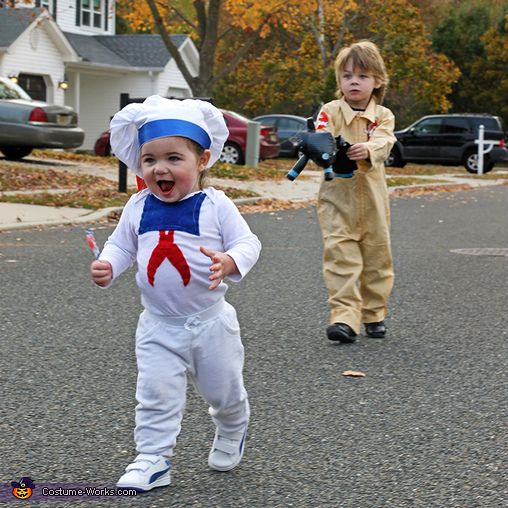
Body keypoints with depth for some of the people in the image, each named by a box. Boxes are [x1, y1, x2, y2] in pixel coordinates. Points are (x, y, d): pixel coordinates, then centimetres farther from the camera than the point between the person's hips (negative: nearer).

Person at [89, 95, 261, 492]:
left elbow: (247, 242, -12)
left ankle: (232, 432, 45)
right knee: (155, 394, -2)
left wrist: (229, 262, -34)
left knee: (223, 390, 15)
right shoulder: (139, 207, -2)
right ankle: (153, 459, 9)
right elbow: (121, 245, 8)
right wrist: (106, 266, -13)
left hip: (210, 321, -2)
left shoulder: (215, 205, -12)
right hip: (159, 325, 2)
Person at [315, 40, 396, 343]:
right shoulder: (331, 111, 1)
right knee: (340, 256, -11)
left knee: (377, 258, 12)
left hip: (372, 199, 2)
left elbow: (385, 142, -14)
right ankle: (345, 317, -13)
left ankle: (375, 314, 27)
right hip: (337, 197, -2)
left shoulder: (383, 116, 3)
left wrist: (368, 150, -36)